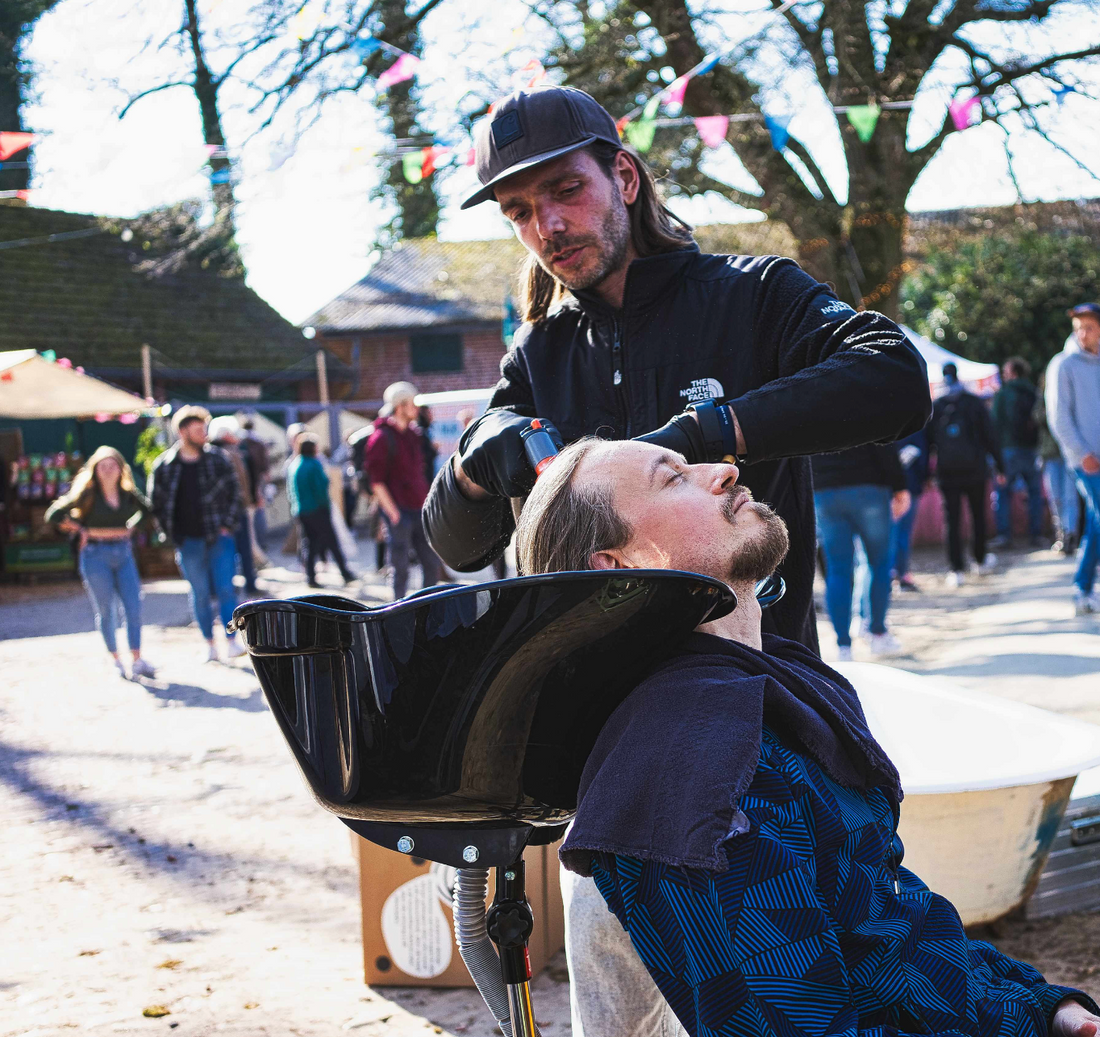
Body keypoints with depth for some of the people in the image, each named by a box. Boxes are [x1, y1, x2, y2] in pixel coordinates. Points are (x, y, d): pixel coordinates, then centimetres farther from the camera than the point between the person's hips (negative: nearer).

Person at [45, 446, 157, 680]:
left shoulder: (128, 495, 6)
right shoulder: (87, 495, -5)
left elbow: (147, 510, 27)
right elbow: (53, 515, -3)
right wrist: (80, 531, -3)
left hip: (124, 553, 3)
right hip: (96, 555, -3)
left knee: (134, 607, -6)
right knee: (106, 611, 2)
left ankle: (137, 661, -2)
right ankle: (116, 661, 13)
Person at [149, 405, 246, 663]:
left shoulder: (218, 459, 2)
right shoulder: (163, 466, 0)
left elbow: (234, 492, 7)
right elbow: (157, 502, 8)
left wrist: (228, 525, -1)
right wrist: (172, 533, 2)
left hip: (218, 537, 0)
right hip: (189, 542, 0)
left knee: (226, 590, -4)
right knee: (200, 595, 6)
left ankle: (231, 642, 1)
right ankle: (210, 645, 15)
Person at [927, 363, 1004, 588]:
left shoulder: (935, 407, 2)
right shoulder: (974, 403, -1)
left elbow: (929, 442, 2)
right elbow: (989, 437, -2)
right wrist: (1000, 465, 4)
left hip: (947, 474, 1)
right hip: (975, 471, -1)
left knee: (952, 520, 1)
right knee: (978, 515, 15)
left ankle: (956, 569, -4)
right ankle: (980, 560, 28)